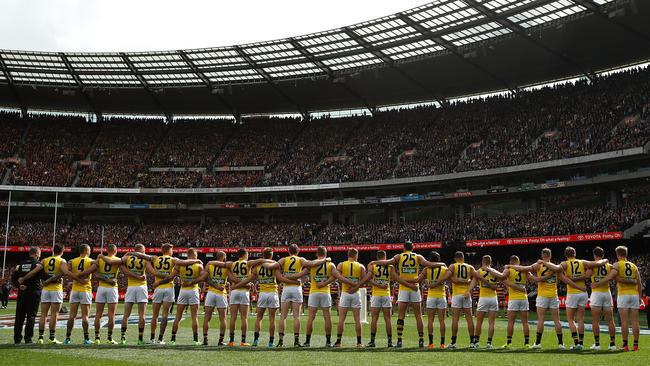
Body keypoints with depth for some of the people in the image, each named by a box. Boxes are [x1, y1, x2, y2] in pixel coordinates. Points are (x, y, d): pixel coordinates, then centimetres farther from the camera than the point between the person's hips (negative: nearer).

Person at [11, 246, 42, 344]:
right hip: (34, 293, -4)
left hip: (22, 293, 4)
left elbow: (13, 277, 4)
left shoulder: (21, 264, 11)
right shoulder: (37, 264, -5)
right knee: (31, 316, 0)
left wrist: (18, 285, -3)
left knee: (19, 316, 9)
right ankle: (28, 338, -1)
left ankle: (17, 338, 10)